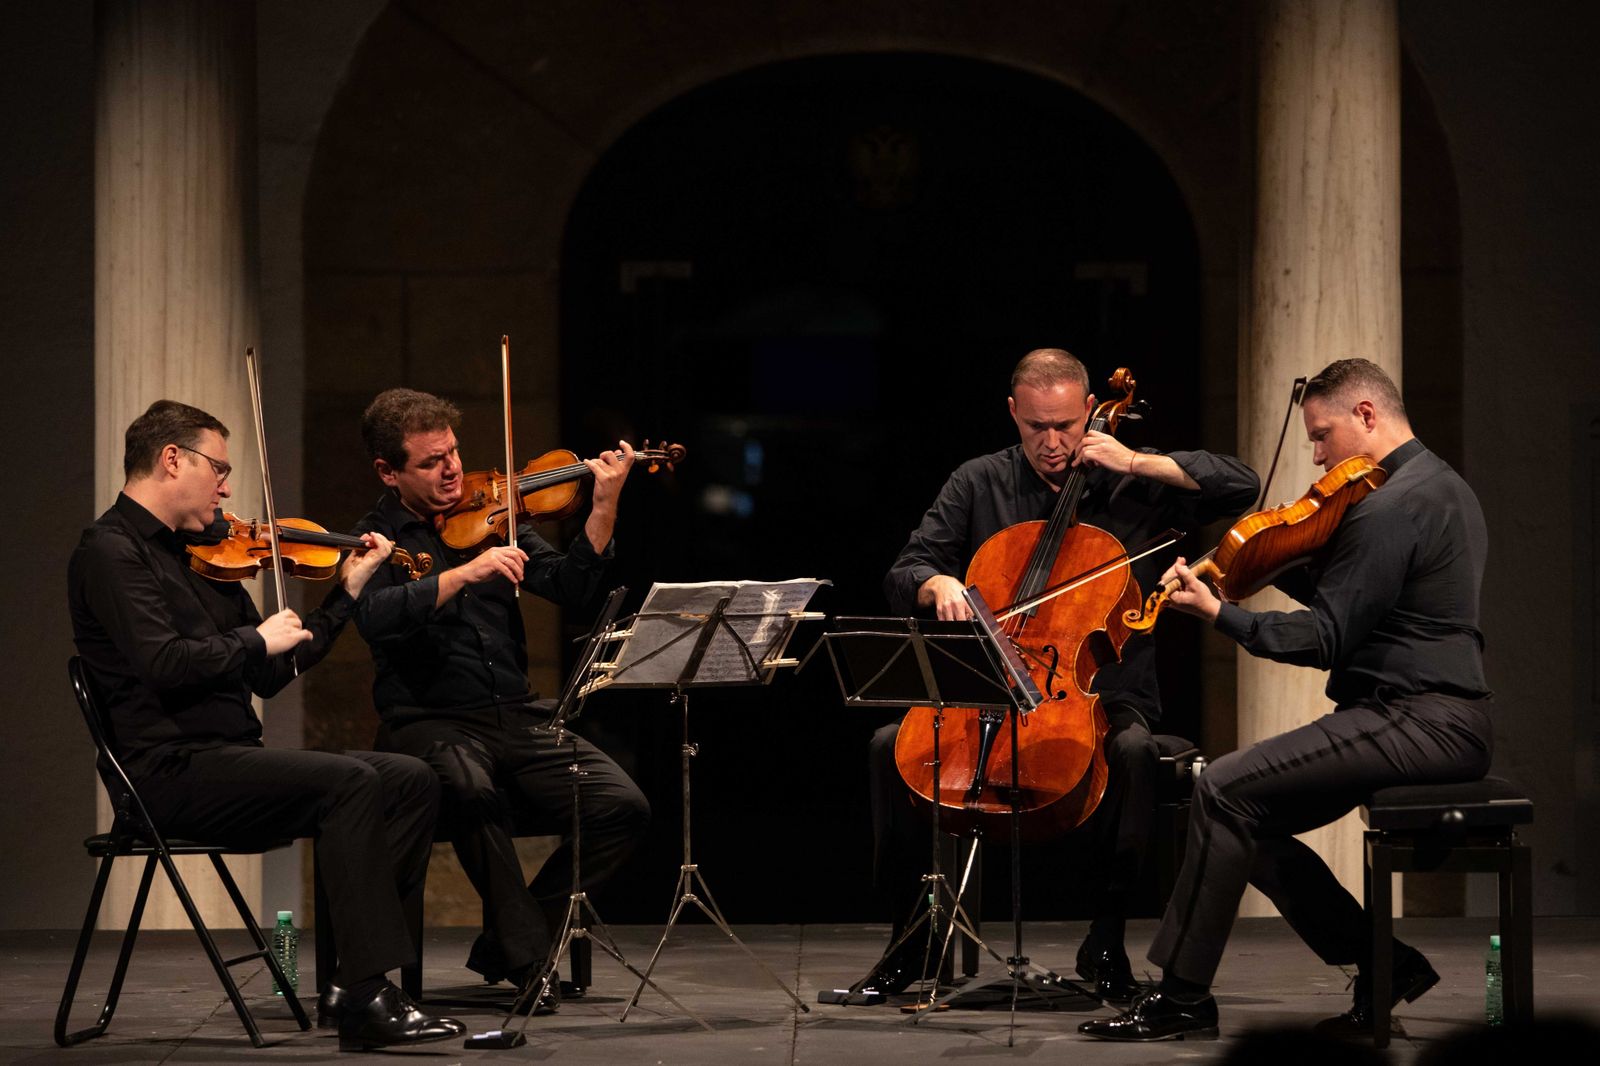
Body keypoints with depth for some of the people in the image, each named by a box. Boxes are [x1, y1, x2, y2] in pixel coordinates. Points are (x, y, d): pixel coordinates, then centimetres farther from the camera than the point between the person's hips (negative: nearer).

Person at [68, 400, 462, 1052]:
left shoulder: (197, 555, 21)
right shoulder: (110, 551, -7)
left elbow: (270, 675, 21)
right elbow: (164, 665, -23)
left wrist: (347, 593, 18)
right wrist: (259, 639, -10)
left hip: (231, 758, 9)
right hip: (171, 771, -9)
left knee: (411, 781, -5)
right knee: (351, 782, -27)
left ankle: (350, 978, -10)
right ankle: (366, 999, -28)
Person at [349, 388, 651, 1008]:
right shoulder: (373, 540, 1)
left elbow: (570, 588, 2)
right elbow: (378, 619, -21)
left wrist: (604, 508, -10)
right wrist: (466, 573, -29)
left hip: (518, 718, 5)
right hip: (429, 722, -5)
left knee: (622, 806, -16)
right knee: (471, 788, -38)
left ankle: (504, 944, -1)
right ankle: (529, 958, -21)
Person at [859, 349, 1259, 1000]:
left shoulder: (1130, 487, 4)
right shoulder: (979, 484, 9)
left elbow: (1242, 486, -4)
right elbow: (903, 575, 7)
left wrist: (1138, 463, -8)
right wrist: (938, 585, -17)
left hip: (1101, 695, -2)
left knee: (1132, 749, -36)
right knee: (892, 744, -23)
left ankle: (1106, 943, -21)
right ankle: (910, 936, -9)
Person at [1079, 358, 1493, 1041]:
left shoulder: (1391, 508, -15)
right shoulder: (1438, 486, 18)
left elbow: (1326, 639, -18)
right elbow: (1349, 599, 22)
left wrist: (1219, 613, -13)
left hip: (1418, 723, -11)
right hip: (1443, 722, 11)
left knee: (1225, 791, -14)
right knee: (1254, 823, 10)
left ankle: (1182, 998, -10)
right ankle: (1384, 965, 10)